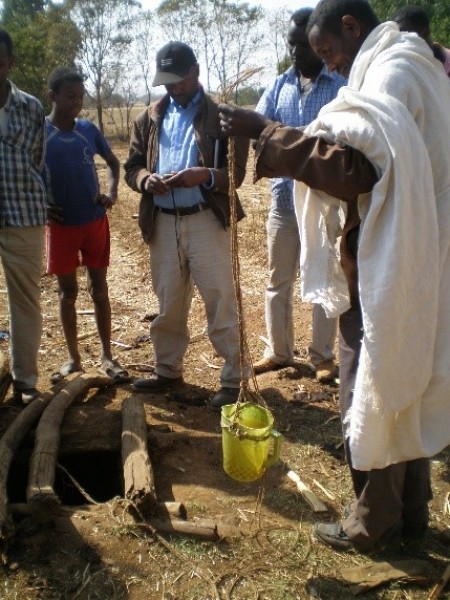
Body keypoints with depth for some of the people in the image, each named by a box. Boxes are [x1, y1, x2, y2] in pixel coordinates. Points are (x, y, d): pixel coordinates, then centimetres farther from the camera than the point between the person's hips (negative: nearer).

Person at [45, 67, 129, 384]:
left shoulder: (89, 129, 0)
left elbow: (113, 161, 16)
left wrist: (112, 194, 1)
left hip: (95, 221, 2)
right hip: (61, 225, -2)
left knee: (99, 288, 7)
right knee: (68, 291, 7)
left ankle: (107, 356, 17)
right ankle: (73, 358, 20)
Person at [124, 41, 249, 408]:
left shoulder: (221, 115, 0)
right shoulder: (150, 118, 14)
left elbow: (237, 171, -5)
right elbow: (132, 166, 12)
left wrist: (206, 176, -25)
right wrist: (146, 179, -11)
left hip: (207, 220, -4)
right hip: (162, 222, 5)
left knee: (221, 303, -1)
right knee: (168, 303, 15)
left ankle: (235, 379, 9)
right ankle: (168, 370, 31)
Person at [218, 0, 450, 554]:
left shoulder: (391, 75, -13)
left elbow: (355, 165, -27)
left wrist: (264, 133, -24)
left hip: (385, 271, -10)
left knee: (370, 391, 2)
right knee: (405, 387, 16)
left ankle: (372, 523, 19)